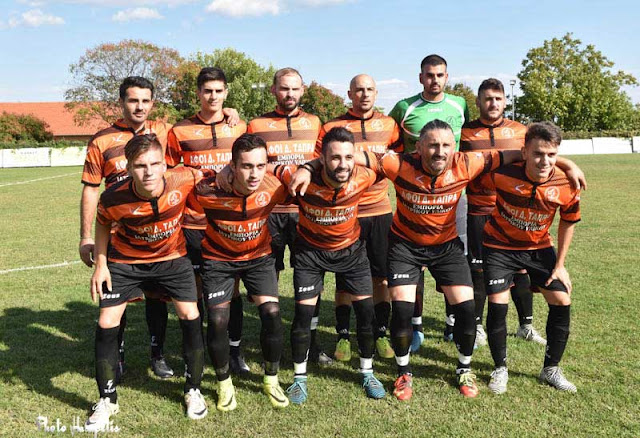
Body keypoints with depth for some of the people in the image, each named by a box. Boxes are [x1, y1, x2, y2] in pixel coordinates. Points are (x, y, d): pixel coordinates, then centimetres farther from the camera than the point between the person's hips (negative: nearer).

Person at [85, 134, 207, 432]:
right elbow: (103, 224, -4)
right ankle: (107, 401, 18)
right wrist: (100, 264, -6)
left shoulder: (183, 180, -30)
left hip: (171, 257, 1)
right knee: (106, 324, -3)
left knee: (190, 317, -5)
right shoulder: (113, 198, -28)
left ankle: (193, 391, 17)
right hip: (125, 260, 0)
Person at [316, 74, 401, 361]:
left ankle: (381, 334, 21)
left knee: (381, 275, 7)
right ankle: (343, 337, 16)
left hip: (380, 210, 3)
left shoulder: (388, 125, 10)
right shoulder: (332, 127, 1)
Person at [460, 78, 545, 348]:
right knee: (478, 270, 4)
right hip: (479, 213, -2)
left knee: (520, 269, 9)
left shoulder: (520, 131, 6)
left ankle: (526, 326, 24)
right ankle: (477, 326, 19)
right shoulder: (465, 133, 0)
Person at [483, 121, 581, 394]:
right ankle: (500, 369, 13)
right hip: (500, 246, -2)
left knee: (562, 302, -1)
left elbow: (568, 223, -2)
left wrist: (559, 265, 0)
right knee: (498, 304, -10)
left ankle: (551, 369, 19)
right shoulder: (503, 173, -29)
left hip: (539, 248, 3)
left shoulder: (567, 185, -21)